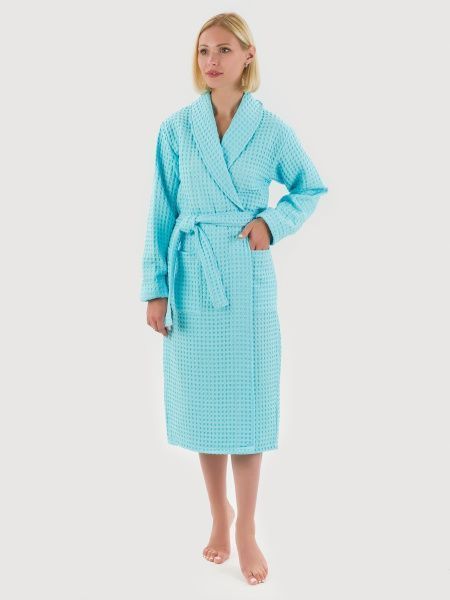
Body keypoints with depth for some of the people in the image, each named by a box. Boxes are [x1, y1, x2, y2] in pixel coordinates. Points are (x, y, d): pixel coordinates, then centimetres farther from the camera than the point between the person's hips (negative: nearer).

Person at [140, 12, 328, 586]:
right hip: (192, 277, 1)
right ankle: (219, 512, 30)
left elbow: (311, 188, 12)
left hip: (248, 276, -1)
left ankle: (246, 528, 20)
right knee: (201, 399, 9)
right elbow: (161, 213, 2)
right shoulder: (176, 129, 1)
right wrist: (156, 288, -2)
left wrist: (272, 223, -6)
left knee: (248, 401, 3)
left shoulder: (272, 129, -1)